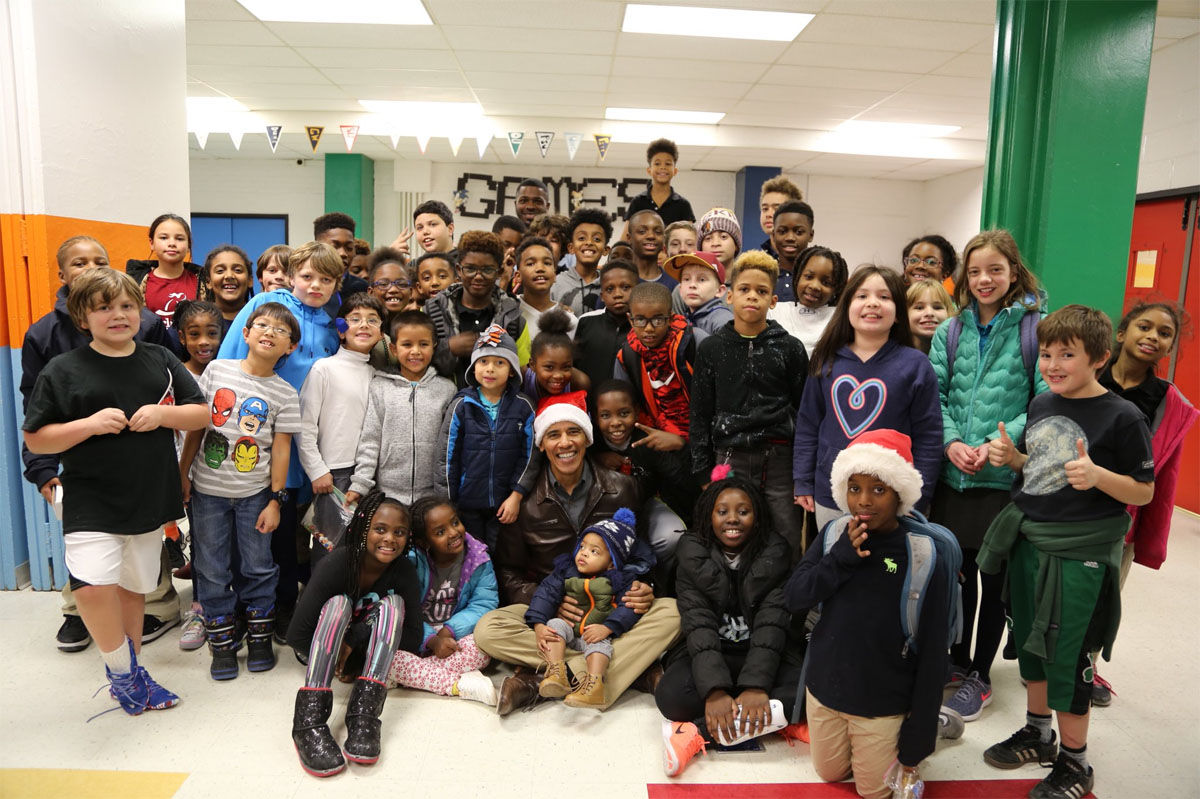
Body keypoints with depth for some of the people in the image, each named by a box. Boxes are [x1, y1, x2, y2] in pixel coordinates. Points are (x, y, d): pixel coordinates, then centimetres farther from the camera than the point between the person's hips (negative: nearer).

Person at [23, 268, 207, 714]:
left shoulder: (160, 360, 5)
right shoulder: (63, 371, -4)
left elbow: (201, 413, 5)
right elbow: (35, 440, -4)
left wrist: (163, 413, -14)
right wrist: (90, 424, -19)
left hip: (150, 501, 3)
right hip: (91, 504, -3)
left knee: (133, 588, 15)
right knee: (93, 586, -20)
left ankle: (129, 673, 35)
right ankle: (121, 669, 6)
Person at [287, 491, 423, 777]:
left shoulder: (404, 573, -16)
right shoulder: (337, 563, -24)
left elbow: (412, 638, -18)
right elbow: (296, 635, -22)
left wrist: (356, 638, -27)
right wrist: (339, 663, -20)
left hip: (367, 655, 2)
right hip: (322, 651, -2)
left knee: (393, 603, -25)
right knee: (339, 603, -31)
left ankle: (363, 714, -37)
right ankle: (309, 719, -41)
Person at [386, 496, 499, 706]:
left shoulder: (478, 558, -5)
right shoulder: (412, 562, -11)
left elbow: (484, 604, -11)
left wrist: (448, 631, -24)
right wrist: (431, 640, -30)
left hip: (455, 636, 1)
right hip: (416, 639, 0)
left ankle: (414, 676, -24)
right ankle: (458, 684, -29)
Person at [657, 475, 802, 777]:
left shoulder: (774, 554, -6)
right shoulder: (693, 555, -6)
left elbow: (771, 624, -14)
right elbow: (698, 624, -17)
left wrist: (757, 686, -28)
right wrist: (714, 690, -30)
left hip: (764, 655, 1)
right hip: (711, 655, -1)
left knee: (804, 692, -31)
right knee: (671, 695, -30)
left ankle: (697, 733, -26)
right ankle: (767, 721, -19)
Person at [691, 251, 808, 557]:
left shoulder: (790, 348, 4)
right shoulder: (711, 348, 6)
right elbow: (700, 414, 7)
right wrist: (703, 472, 4)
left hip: (780, 459, 0)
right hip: (729, 459, 1)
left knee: (789, 544, 4)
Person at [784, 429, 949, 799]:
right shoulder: (833, 535, -8)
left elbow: (932, 654, -14)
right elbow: (793, 598, -11)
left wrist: (917, 740, -10)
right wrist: (842, 557, -26)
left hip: (883, 705, -4)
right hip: (823, 689, 4)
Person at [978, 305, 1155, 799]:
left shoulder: (1122, 417, -13)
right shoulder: (1040, 405, 6)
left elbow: (1145, 492, -10)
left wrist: (1097, 475, -27)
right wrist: (1010, 456, -4)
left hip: (1082, 554, -6)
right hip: (1028, 541, 6)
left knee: (1069, 657, 5)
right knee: (1030, 641, 18)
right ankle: (1037, 732, 39)